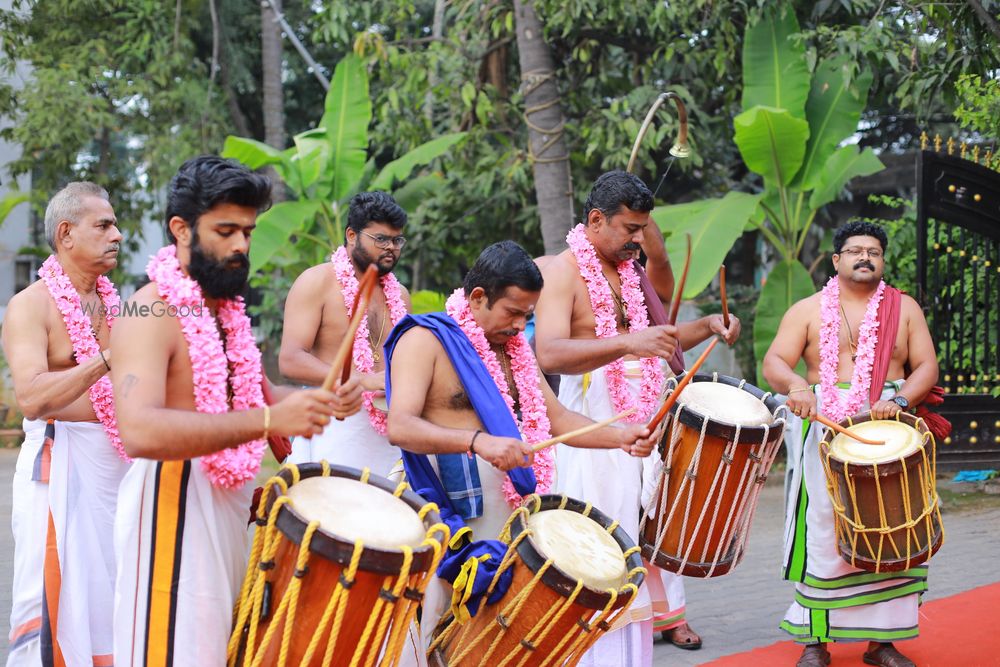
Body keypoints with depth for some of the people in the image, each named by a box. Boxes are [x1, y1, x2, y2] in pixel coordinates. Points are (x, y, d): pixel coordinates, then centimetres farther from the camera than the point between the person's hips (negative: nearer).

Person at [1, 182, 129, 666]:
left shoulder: (111, 303, 13)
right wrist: (105, 360, -30)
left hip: (117, 460, 7)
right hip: (60, 464, -7)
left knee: (108, 597, 10)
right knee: (56, 602, -6)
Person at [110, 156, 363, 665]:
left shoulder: (227, 307, 13)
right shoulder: (151, 313, -15)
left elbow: (253, 396, 23)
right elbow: (139, 431, -31)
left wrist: (322, 401, 1)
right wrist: (268, 420, -37)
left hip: (231, 508, 8)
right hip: (172, 510, -8)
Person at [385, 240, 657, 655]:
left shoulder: (513, 348, 16)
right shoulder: (425, 340, -8)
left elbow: (556, 419, 18)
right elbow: (400, 427, -20)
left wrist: (620, 438, 2)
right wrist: (478, 441, -34)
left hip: (512, 515, 7)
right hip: (451, 520, -7)